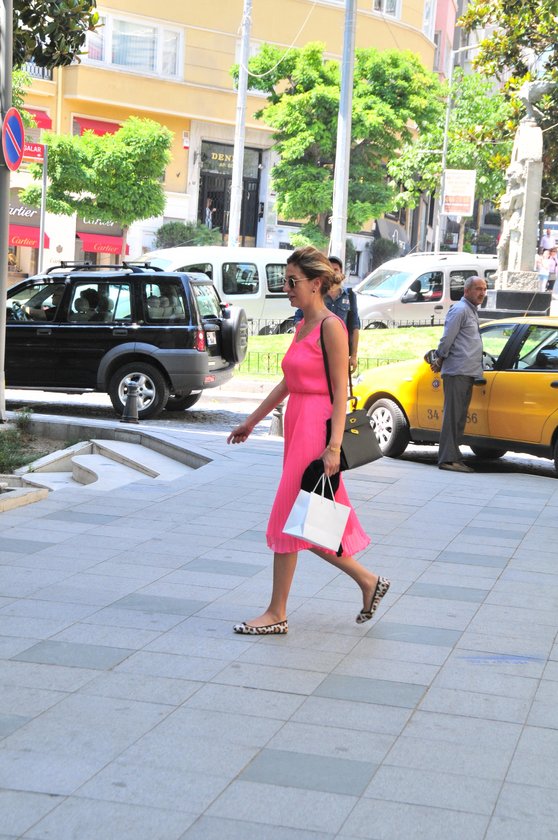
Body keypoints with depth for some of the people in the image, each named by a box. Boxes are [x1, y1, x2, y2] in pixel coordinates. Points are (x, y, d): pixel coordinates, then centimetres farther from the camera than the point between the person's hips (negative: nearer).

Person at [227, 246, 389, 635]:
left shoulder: (331, 327, -11)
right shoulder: (303, 326, 14)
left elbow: (340, 392, -15)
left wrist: (334, 446, -21)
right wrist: (252, 421, 26)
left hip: (317, 430, -9)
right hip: (296, 427, 9)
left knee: (289, 520, -4)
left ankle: (277, 614, 7)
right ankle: (368, 581, 21)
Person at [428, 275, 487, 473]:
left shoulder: (471, 311, 22)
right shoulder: (460, 310, -9)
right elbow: (447, 338, -13)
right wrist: (440, 360, -3)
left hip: (467, 374, 10)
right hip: (457, 371, -10)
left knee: (459, 417, 11)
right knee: (453, 415, -10)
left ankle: (453, 457, 15)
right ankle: (448, 459, -12)